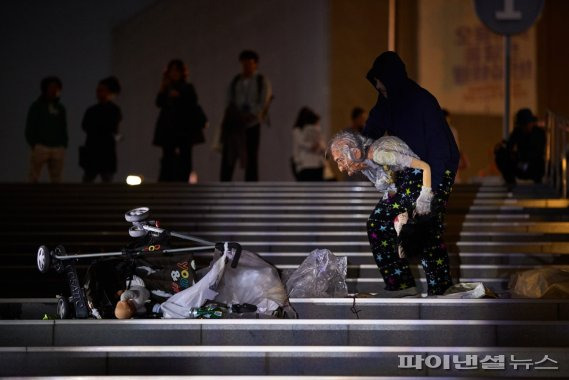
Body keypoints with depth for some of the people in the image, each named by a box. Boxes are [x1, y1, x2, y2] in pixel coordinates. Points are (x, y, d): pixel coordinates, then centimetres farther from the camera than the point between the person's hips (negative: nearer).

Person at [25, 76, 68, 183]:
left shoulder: (60, 108, 16)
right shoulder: (36, 106, 4)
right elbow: (29, 128, 2)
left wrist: (64, 145, 9)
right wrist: (33, 145, -6)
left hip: (58, 149, 4)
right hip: (41, 148, -4)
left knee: (56, 179, 1)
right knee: (34, 178, -8)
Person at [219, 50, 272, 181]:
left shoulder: (262, 81, 3)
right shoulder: (235, 81, 14)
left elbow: (262, 104, -6)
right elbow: (229, 101, 9)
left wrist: (249, 116, -17)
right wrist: (235, 114, -9)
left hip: (251, 124, -3)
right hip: (234, 124, 3)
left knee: (251, 159, -1)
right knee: (228, 158, -4)